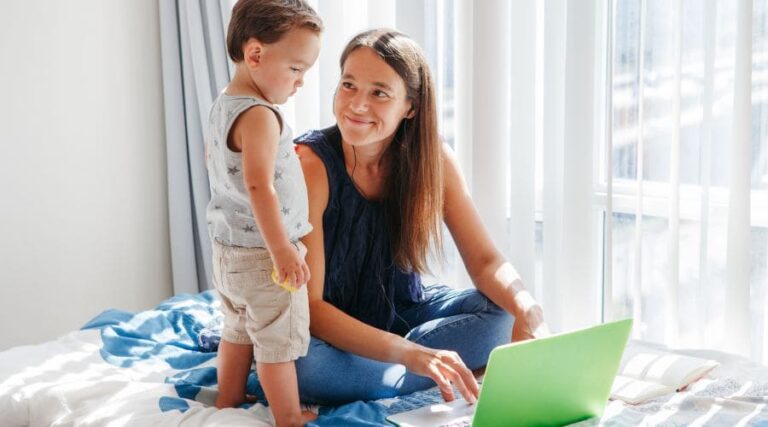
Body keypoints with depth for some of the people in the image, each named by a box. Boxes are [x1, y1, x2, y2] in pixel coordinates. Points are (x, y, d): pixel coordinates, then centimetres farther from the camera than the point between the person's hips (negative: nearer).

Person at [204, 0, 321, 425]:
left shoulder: (221, 105, 7)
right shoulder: (260, 116, -24)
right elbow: (258, 186, -31)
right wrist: (282, 250, -29)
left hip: (227, 247, 9)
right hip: (262, 252, -9)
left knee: (238, 330, 23)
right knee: (278, 341, 3)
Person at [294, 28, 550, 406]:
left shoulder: (432, 157, -11)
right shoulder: (311, 164, -25)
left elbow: (484, 260, -8)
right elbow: (307, 304, -29)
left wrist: (527, 309, -32)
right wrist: (412, 356, -42)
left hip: (402, 311, 4)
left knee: (503, 314, -18)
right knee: (301, 363, -37)